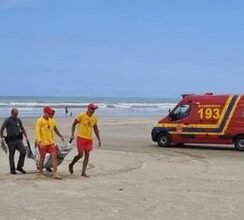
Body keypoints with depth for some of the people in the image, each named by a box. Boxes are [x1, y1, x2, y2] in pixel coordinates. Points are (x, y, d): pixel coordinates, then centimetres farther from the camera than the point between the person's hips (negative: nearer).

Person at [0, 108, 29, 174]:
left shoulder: (18, 120, 10)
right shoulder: (7, 120, -5)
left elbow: (22, 129, 20)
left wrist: (26, 137, 13)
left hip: (18, 139, 4)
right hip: (11, 140, -4)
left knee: (23, 151, -10)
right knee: (11, 155, 2)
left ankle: (19, 167, 4)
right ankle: (12, 170, 13)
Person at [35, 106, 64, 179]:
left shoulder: (52, 120, 7)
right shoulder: (40, 121, -12)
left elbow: (55, 129, 23)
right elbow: (37, 132, -18)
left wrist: (61, 136, 24)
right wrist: (40, 142, -29)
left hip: (51, 142, 5)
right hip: (43, 143, -5)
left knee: (54, 156, -5)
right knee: (42, 158, 6)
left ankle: (55, 174, -6)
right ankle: (41, 173, 21)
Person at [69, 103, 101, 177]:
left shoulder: (94, 118, 6)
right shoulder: (81, 115, -9)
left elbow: (96, 129, 16)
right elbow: (74, 124, -3)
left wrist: (99, 139, 13)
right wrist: (72, 135, -11)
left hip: (89, 139, 5)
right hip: (81, 138, -5)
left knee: (87, 155, 0)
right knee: (80, 155, -7)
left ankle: (83, 172, 6)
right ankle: (71, 165, 21)